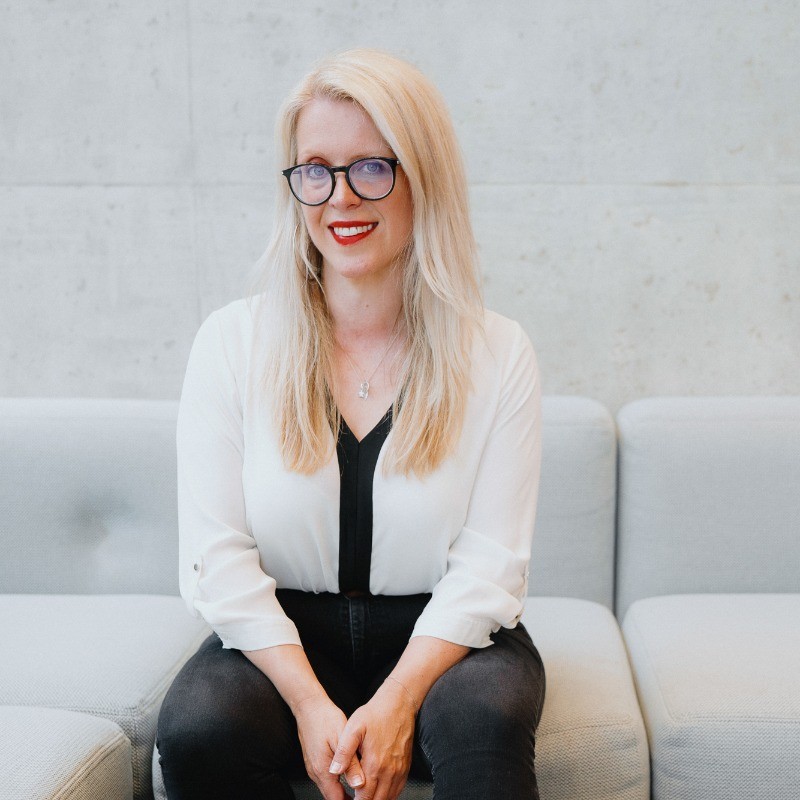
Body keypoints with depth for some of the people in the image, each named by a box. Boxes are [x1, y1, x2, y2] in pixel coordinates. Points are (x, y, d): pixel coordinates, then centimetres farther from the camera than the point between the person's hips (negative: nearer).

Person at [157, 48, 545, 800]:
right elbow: (216, 555, -5)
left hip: (444, 638, -1)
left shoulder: (497, 353, -1)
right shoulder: (233, 342, 0)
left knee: (486, 716, -33)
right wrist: (309, 702, -16)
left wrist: (397, 700, -19)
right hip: (281, 635, 2)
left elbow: (490, 563, -6)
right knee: (196, 731, -27)